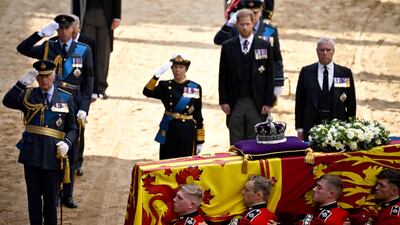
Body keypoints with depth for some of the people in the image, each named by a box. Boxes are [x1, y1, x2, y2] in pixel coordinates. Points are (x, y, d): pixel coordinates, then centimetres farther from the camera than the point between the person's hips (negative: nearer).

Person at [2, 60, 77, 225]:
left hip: (53, 155, 0)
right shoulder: (28, 96, 4)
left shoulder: (65, 98, 5)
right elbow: (8, 101, -14)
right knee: (34, 197, 7)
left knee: (51, 198, 7)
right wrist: (22, 83, -24)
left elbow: (72, 129, 8)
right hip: (32, 154, 0)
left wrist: (67, 143, -12)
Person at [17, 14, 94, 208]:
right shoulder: (47, 48, 4)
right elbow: (22, 49, -8)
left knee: (71, 153, 6)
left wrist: (83, 109, -7)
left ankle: (67, 195, 16)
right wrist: (42, 33, -16)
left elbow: (88, 82, 2)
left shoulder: (84, 50, 3)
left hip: (73, 107, 0)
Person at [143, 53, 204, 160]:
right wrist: (157, 75, -27)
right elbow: (147, 92, -15)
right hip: (169, 131, 1)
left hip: (187, 132, -1)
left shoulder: (195, 88, 2)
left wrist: (200, 141, 3)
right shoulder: (165, 86, 3)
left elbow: (198, 115, 4)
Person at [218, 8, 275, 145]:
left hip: (256, 103, 0)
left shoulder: (264, 46, 3)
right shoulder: (228, 47, 4)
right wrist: (223, 101, -1)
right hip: (235, 103, 1)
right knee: (235, 144, 3)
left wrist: (268, 103, -3)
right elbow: (223, 76, 6)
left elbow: (269, 76, 2)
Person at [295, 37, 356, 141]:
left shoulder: (345, 73, 7)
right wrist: (299, 128, 3)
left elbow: (351, 103, 8)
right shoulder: (306, 72, 8)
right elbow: (299, 102, 8)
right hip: (312, 126, 0)